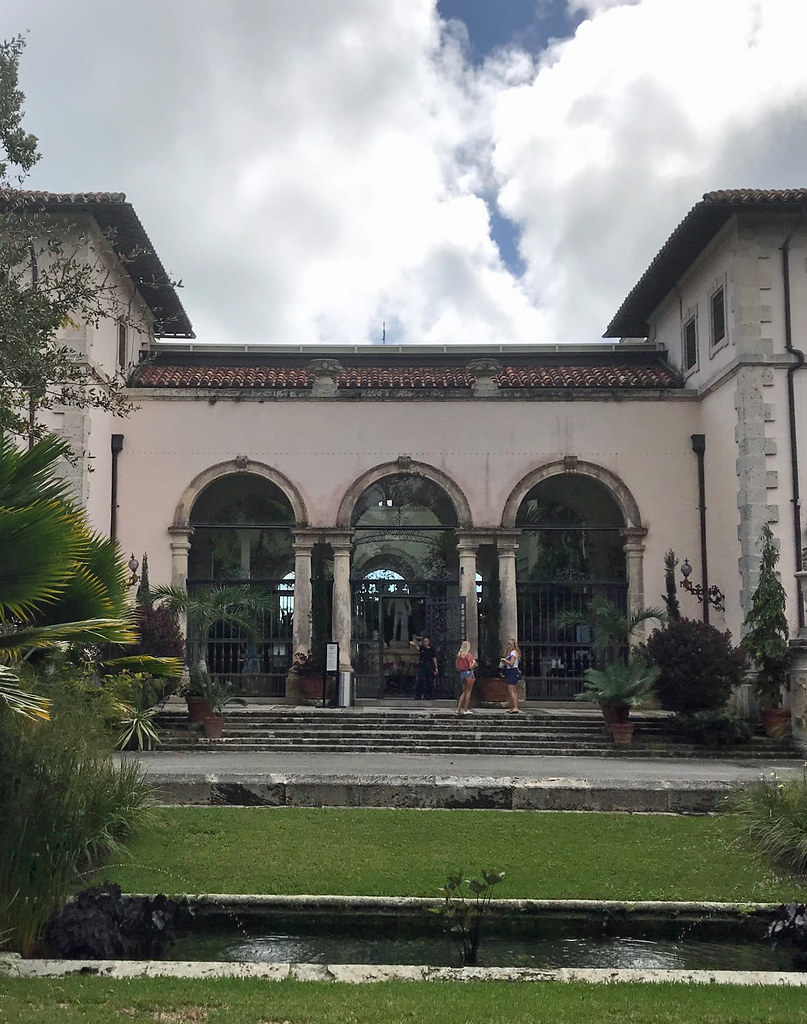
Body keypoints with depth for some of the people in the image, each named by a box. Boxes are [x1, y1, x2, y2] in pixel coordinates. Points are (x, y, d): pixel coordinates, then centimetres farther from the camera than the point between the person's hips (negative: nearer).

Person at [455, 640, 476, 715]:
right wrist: (474, 662, 3)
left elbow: (457, 668, 8)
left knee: (464, 692, 16)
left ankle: (458, 708, 9)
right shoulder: (469, 655, -11)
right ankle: (465, 710, 2)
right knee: (468, 692, 2)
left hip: (461, 673, 6)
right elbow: (470, 667, -14)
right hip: (468, 673, -6)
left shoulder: (459, 655, 6)